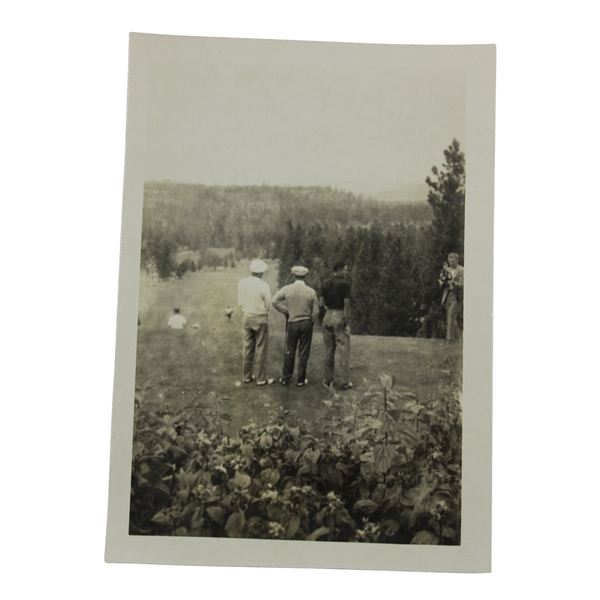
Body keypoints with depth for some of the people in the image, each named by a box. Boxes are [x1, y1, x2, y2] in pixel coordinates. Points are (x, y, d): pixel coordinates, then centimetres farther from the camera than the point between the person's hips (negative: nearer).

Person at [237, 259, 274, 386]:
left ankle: (247, 376, 23)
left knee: (247, 347, 14)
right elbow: (268, 305, -10)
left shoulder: (241, 283, -3)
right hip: (260, 318, -5)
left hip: (246, 317, 5)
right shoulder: (263, 286, -17)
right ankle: (261, 378, 10)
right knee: (260, 349, 5)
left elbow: (240, 301, 4)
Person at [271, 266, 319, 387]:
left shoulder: (287, 289, -7)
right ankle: (300, 380, 13)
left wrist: (286, 312, -2)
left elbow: (275, 301, -12)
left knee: (289, 352, 10)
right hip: (306, 323, 0)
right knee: (303, 353, 7)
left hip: (292, 323, 0)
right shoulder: (311, 292, -7)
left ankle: (285, 378, 17)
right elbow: (315, 311, -4)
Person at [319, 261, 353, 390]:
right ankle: (345, 382, -1)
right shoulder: (345, 284, -10)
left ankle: (328, 380, 15)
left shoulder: (325, 284, 6)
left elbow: (320, 303, 4)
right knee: (343, 350, -1)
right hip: (340, 317, -5)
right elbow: (346, 304, -13)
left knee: (328, 351, 11)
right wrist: (348, 324, -11)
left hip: (328, 316, 5)